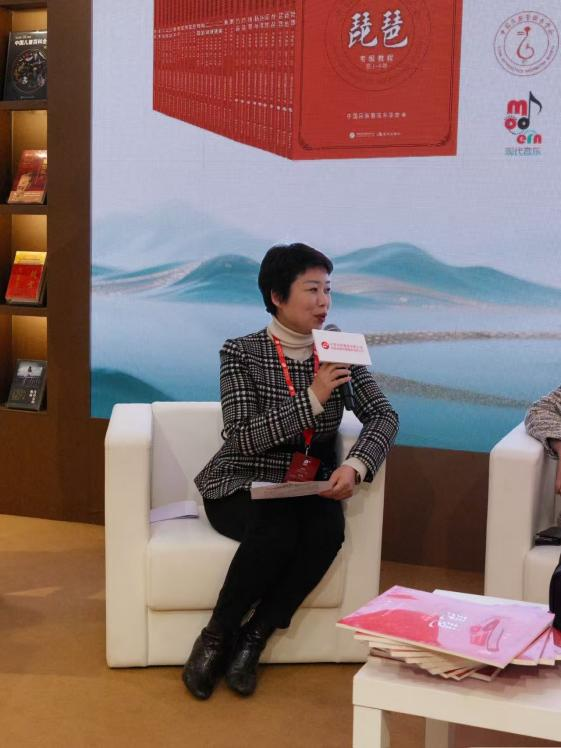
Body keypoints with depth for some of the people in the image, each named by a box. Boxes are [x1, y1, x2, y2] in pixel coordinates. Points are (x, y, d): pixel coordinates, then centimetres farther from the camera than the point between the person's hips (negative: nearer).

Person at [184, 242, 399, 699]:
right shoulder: (241, 353, -9)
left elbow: (384, 415, -5)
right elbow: (243, 438, -18)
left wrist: (355, 466, -24)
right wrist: (312, 399, -25)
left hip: (309, 487, 3)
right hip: (241, 486, -3)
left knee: (328, 531, -30)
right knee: (276, 533, -35)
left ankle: (252, 640, -12)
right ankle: (215, 639, -10)